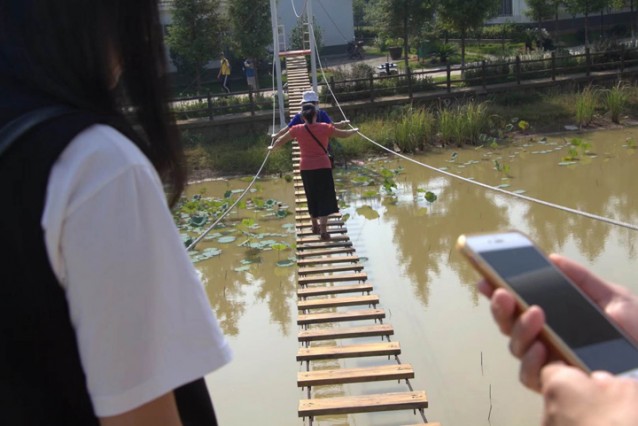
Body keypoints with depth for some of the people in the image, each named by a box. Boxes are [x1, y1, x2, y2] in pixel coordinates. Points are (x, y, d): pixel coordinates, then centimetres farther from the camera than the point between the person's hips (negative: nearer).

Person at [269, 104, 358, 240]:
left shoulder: (297, 130, -3)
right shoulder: (325, 128, -6)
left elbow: (281, 139, 13)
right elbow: (344, 134, 7)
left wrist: (273, 147, 34)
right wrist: (354, 130, 28)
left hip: (306, 168, 3)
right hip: (323, 167, -2)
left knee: (312, 198, 19)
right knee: (324, 198, 2)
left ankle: (315, 226, 33)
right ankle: (323, 231, -5)